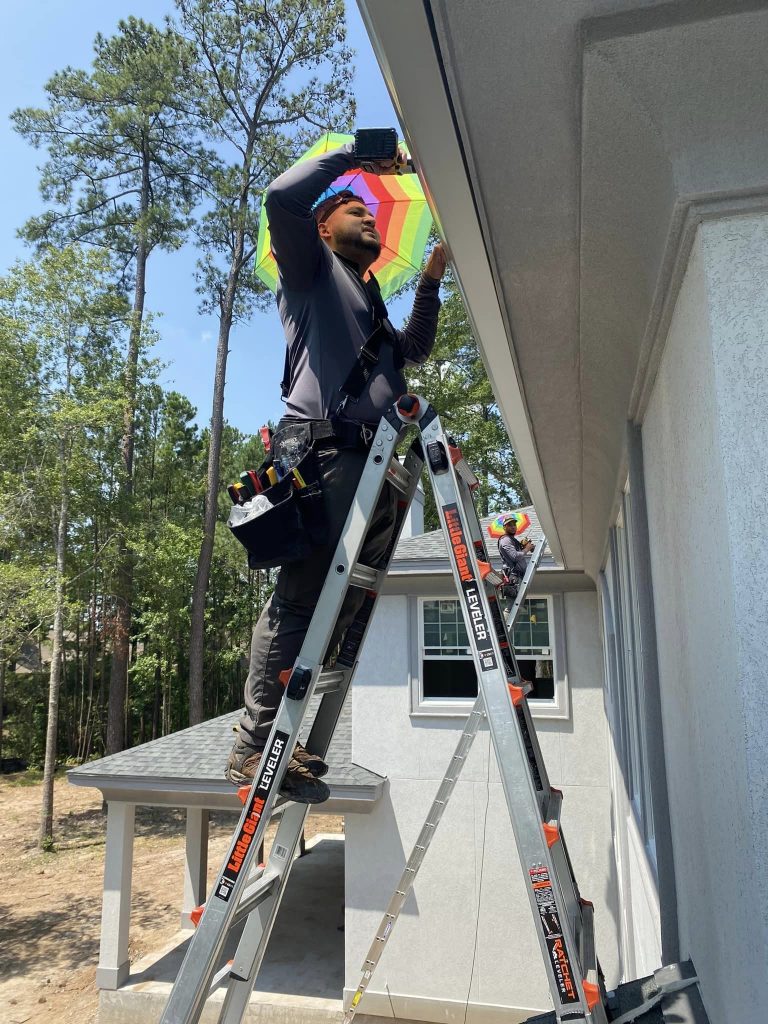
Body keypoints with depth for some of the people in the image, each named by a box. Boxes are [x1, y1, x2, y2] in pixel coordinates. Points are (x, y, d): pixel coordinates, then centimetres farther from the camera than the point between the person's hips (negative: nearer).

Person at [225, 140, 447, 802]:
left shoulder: (370, 304, 37)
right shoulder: (313, 271, 15)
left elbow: (414, 350, 47)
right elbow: (283, 196, -2)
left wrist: (431, 281, 39)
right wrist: (357, 152, 10)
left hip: (372, 463, 8)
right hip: (325, 453, -8)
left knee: (340, 604, 2)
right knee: (301, 598, -14)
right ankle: (255, 747, -9)